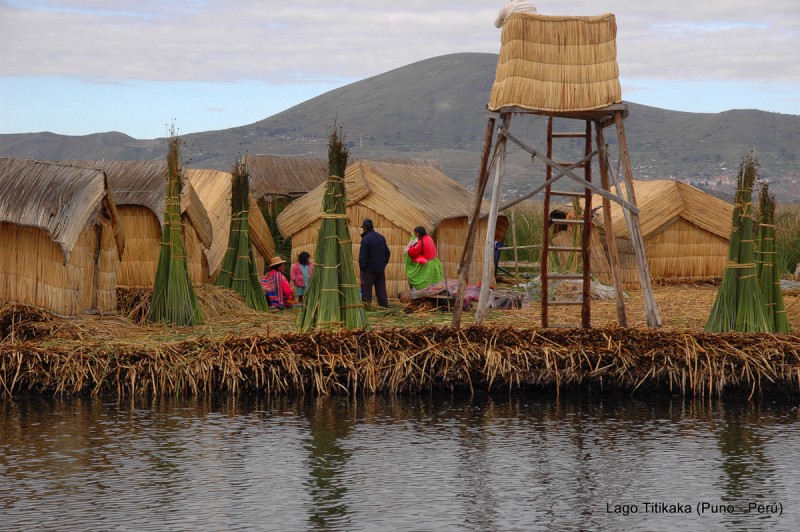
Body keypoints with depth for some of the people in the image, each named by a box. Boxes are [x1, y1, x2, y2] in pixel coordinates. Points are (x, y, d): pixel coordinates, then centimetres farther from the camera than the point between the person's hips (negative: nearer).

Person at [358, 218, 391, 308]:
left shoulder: (365, 239, -18)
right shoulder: (381, 237, 7)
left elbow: (362, 257, -17)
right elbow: (387, 252, 14)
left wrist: (362, 268, -6)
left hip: (369, 270, -7)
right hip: (381, 269, 7)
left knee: (366, 291, -2)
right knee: (381, 290, 12)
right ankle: (385, 307, 14)